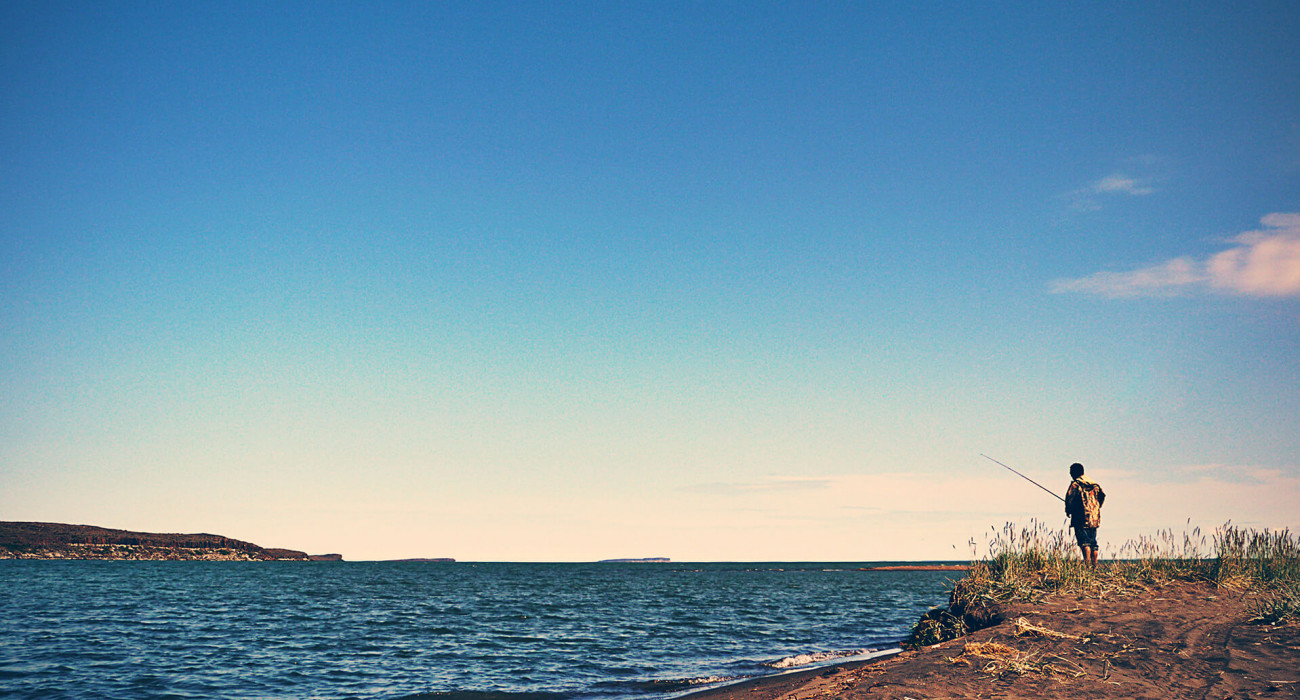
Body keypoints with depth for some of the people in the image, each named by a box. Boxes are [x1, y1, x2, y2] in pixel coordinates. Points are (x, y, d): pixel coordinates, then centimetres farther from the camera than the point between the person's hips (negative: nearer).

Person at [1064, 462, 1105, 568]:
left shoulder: (1075, 484, -8)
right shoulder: (1094, 484, 14)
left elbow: (1069, 499, -16)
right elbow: (1102, 495, 18)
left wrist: (1068, 511, 1)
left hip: (1081, 519, -7)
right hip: (1094, 519, 7)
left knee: (1084, 542, -9)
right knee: (1093, 542, 14)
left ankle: (1088, 564, -21)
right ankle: (1094, 565, 15)